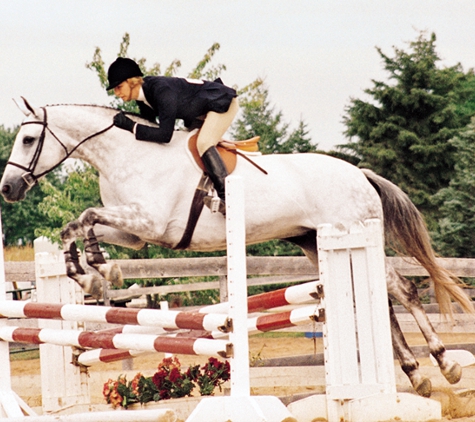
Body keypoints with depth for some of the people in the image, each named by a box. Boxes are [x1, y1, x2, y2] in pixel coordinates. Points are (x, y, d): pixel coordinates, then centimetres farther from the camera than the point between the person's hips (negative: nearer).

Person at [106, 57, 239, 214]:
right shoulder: (144, 96, -7)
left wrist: (131, 126, -35)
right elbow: (150, 125, 8)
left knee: (203, 144, -26)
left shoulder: (162, 90, -35)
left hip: (224, 102, -10)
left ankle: (227, 196, -26)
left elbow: (165, 134, -38)